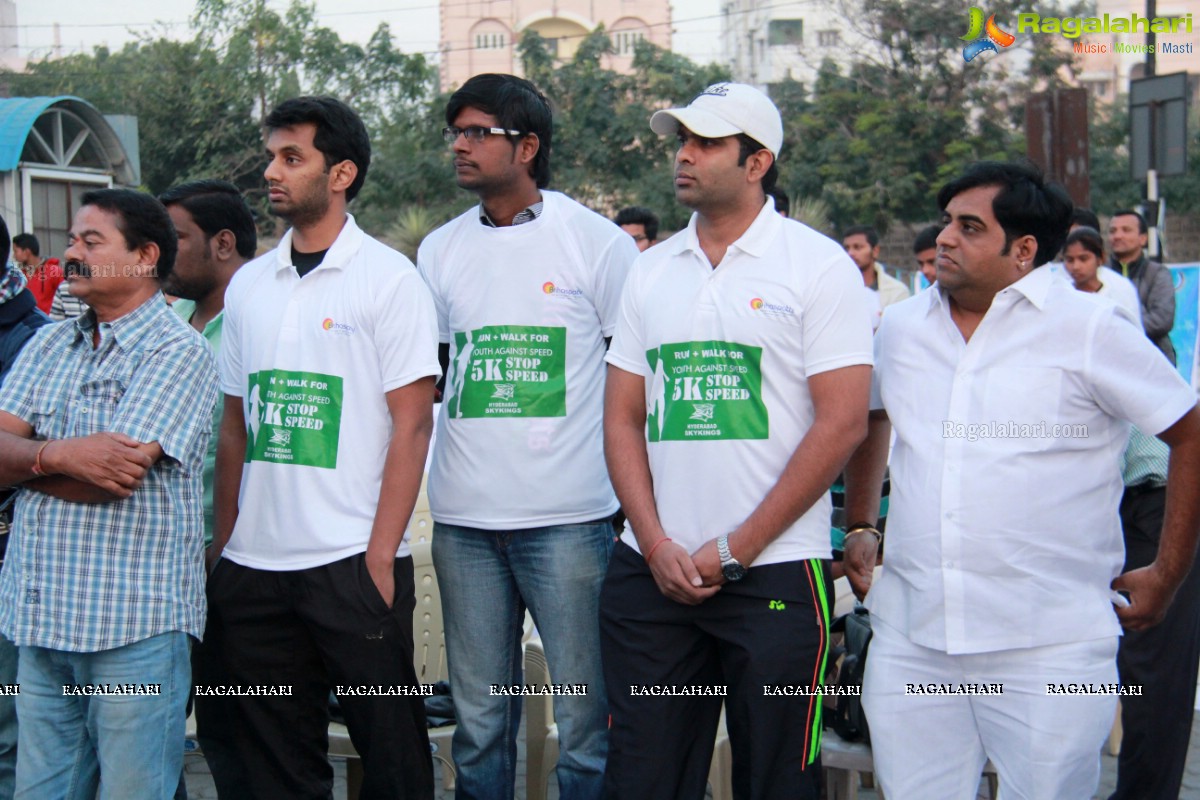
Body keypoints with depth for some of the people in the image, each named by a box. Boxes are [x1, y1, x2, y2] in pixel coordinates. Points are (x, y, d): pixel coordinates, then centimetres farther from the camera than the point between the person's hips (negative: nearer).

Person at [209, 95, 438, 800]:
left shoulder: (390, 278, -4)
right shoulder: (249, 284, 12)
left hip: (352, 562, -5)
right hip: (251, 567, 6)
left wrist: (380, 555, -14)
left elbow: (412, 426, -8)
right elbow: (235, 426, 16)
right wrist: (221, 545, 8)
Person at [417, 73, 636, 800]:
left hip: (568, 518, -4)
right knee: (479, 723, 12)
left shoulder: (596, 242, -2)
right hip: (465, 519, 4)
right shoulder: (440, 250, 11)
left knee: (585, 717, 2)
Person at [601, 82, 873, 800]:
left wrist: (735, 550, -11)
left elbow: (843, 422, -9)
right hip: (651, 571, 4)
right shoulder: (652, 271, 12)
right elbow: (624, 418, 11)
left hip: (775, 573, -4)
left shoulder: (820, 266, -3)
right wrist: (655, 544, -3)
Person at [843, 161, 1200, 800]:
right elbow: (869, 420, 29)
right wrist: (860, 527, 21)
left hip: (1048, 646, -4)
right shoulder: (900, 328, 10)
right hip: (908, 637, 4)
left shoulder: (1090, 329, -5)